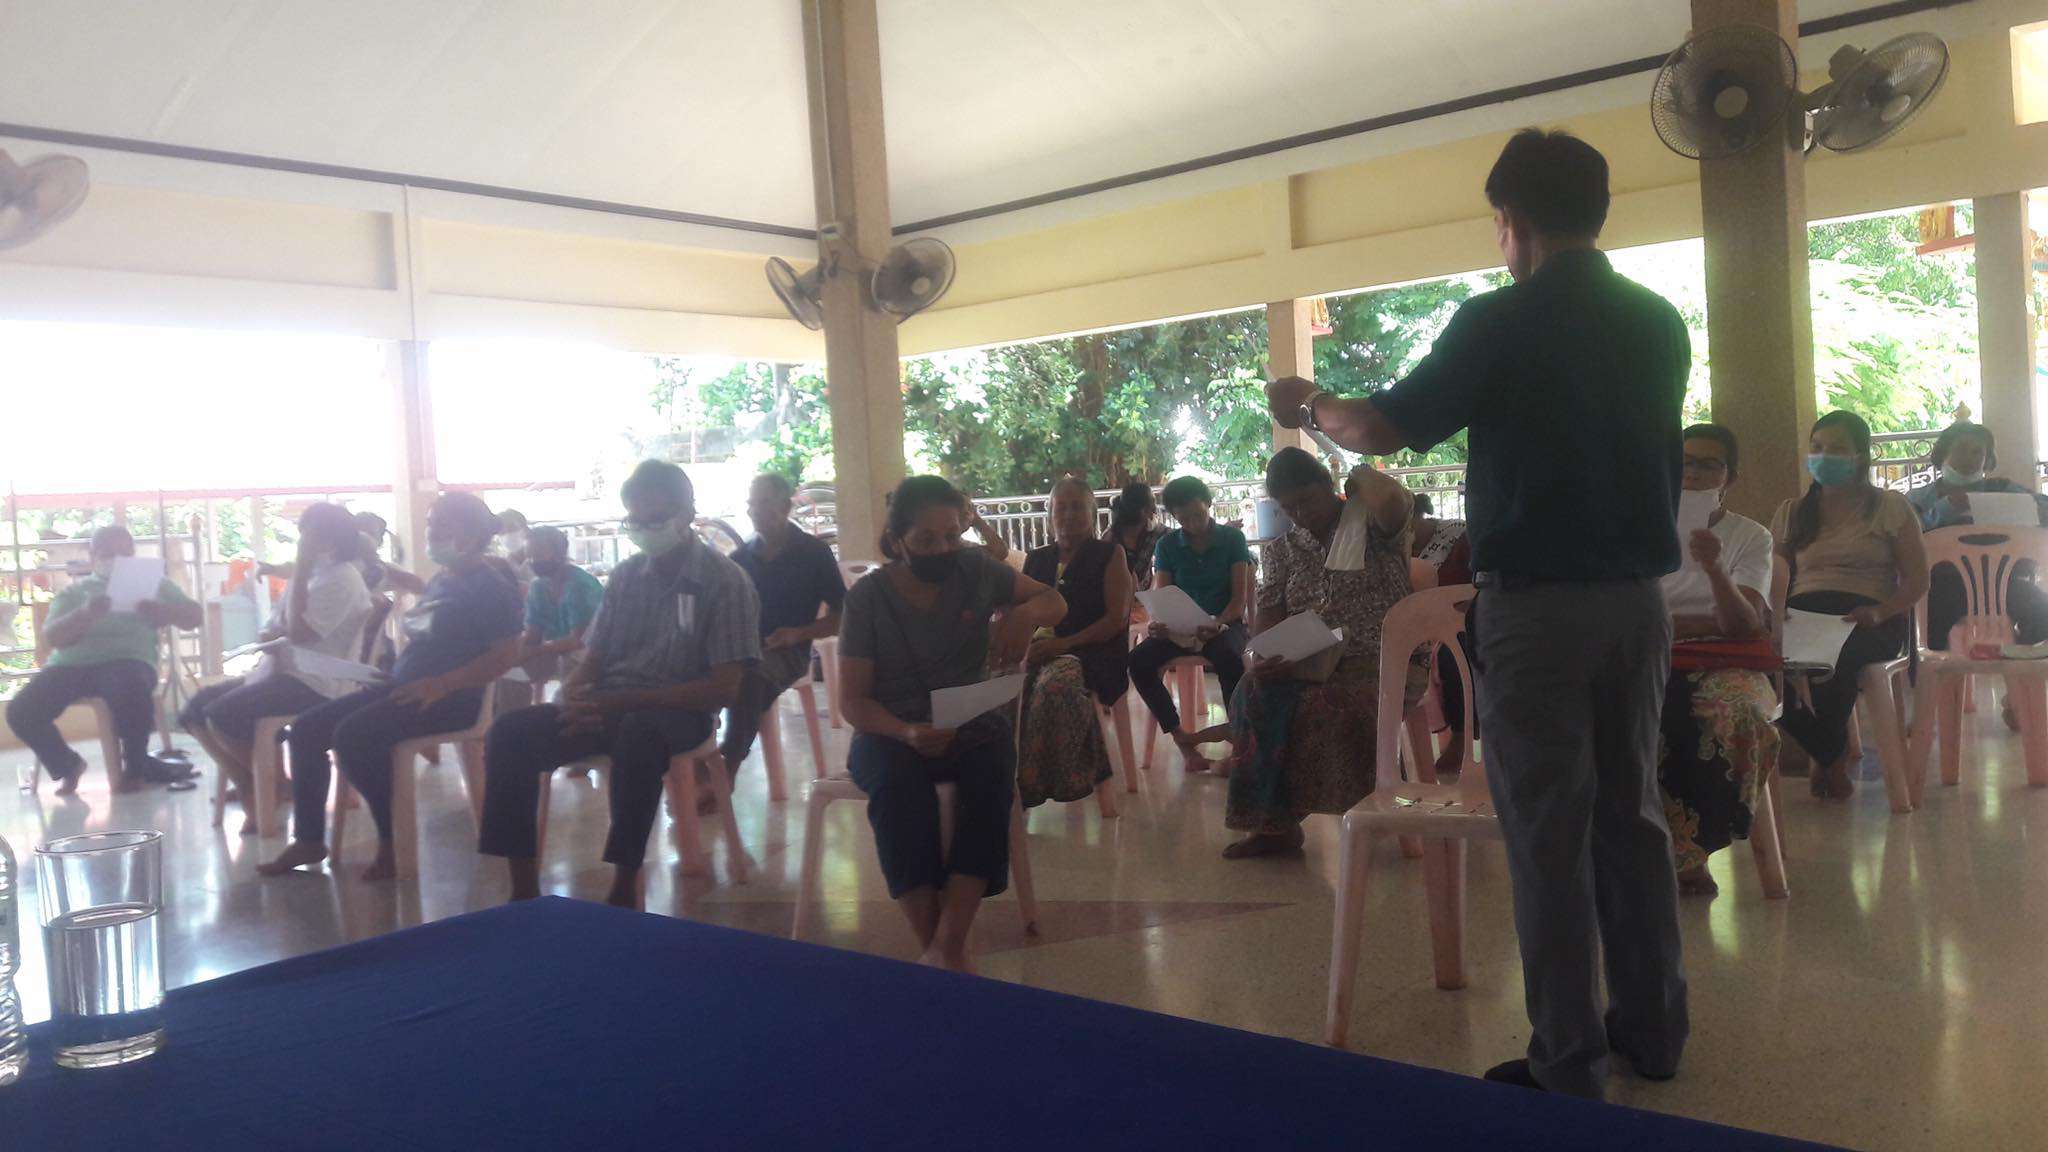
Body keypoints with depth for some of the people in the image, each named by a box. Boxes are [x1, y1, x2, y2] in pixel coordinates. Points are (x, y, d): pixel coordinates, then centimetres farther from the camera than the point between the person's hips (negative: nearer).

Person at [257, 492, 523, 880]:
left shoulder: (491, 587, -9)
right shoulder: (441, 580, 19)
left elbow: (506, 655, -17)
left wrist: (442, 684, -24)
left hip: (451, 699, -10)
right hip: (401, 686, 10)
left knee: (353, 734, -29)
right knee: (306, 728, 2)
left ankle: (392, 842, -15)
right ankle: (308, 840, 8)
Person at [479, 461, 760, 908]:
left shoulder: (724, 580, -6)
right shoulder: (626, 575, 12)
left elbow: (724, 688, -13)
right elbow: (592, 660, 14)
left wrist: (619, 702, -19)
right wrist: (574, 697, -12)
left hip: (677, 712, -5)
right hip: (609, 709, 6)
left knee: (636, 734, -39)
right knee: (510, 732, -18)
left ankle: (624, 890, -26)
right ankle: (524, 892, -12)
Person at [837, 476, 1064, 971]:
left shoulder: (976, 568, 0)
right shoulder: (868, 596, -6)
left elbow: (1055, 602, 5)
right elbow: (852, 699, -7)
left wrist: (1026, 612, -21)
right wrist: (906, 733, -28)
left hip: (973, 725, 2)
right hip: (891, 732, -1)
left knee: (993, 773, -32)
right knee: (898, 784, -35)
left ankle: (950, 946, -34)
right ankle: (931, 945, -29)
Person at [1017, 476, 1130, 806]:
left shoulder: (1109, 554, 10)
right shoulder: (1036, 559, 23)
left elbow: (1117, 619, 0)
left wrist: (1064, 644, -12)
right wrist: (1027, 645, -6)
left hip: (1094, 652, -4)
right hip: (1041, 650, 4)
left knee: (1056, 683, -39)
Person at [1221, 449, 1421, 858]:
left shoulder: (1369, 526, 0)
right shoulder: (1280, 550, 15)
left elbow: (1393, 501, -25)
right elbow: (1270, 616, 9)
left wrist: (1362, 476, -5)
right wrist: (1267, 659, -12)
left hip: (1384, 665, -4)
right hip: (1308, 667, 4)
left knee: (1329, 700, -35)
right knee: (1255, 694, -25)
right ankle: (1272, 822, -19)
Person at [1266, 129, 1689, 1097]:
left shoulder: (1500, 324, -10)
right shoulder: (1659, 323, 7)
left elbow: (1387, 429, -7)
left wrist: (1310, 408, 12)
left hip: (1535, 603, -6)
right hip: (1635, 598, 6)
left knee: (1547, 832, 1)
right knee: (1630, 812, 16)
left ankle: (1568, 1064, 8)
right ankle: (1653, 1027, 26)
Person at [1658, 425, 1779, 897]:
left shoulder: (1751, 536, 8)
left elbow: (1745, 626, -9)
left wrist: (1715, 569, -26)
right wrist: (1714, 623, -7)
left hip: (1727, 663, 0)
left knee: (1740, 712, -35)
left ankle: (1682, 848, -18)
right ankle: (1687, 853, -24)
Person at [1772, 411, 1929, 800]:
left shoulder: (1891, 507, 12)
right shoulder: (1791, 513, 21)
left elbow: (1916, 581, 5)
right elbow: (1776, 586, 15)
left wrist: (1879, 612, -15)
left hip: (1867, 619, -2)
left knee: (1838, 652, -40)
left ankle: (1827, 758, -10)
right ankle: (1834, 755, -8)